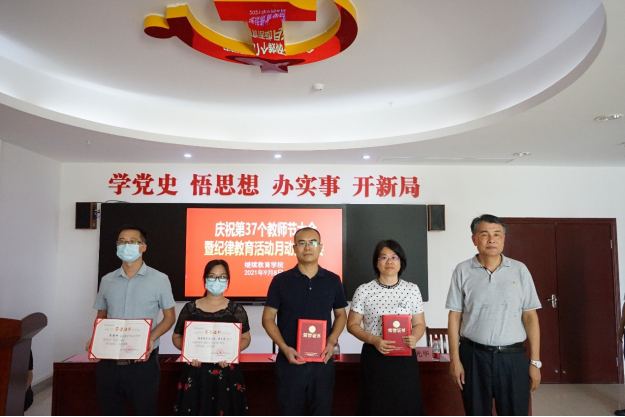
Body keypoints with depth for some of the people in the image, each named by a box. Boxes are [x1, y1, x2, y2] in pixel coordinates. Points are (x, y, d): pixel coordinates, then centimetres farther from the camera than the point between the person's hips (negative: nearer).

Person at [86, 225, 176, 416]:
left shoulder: (159, 279, -4)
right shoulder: (107, 281, 8)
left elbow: (169, 317, 1)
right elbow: (101, 317, 16)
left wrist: (151, 338, -16)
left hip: (143, 362, -3)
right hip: (109, 361, 4)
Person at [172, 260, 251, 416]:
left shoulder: (236, 309, 1)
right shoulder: (190, 308, 3)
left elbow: (246, 338, 5)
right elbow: (177, 336, 10)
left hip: (227, 372, 0)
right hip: (196, 372, 1)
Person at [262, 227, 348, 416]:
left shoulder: (333, 280, 2)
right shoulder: (281, 280, -4)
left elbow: (341, 315, 11)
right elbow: (268, 319, -1)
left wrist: (332, 341, -6)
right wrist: (284, 347, -14)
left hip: (323, 360, 2)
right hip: (290, 360, -1)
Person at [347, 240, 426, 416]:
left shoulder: (412, 289, 2)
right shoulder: (363, 291, -4)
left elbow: (419, 324, 7)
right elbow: (352, 324, 0)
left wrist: (414, 338, -14)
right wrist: (373, 339, -16)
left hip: (405, 358, 2)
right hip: (374, 358, -1)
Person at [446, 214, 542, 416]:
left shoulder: (520, 270, 2)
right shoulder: (462, 271, -1)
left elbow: (530, 317, 2)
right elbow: (455, 316, 0)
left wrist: (535, 361, -1)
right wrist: (455, 359, -4)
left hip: (513, 356, 1)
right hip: (474, 355, 0)